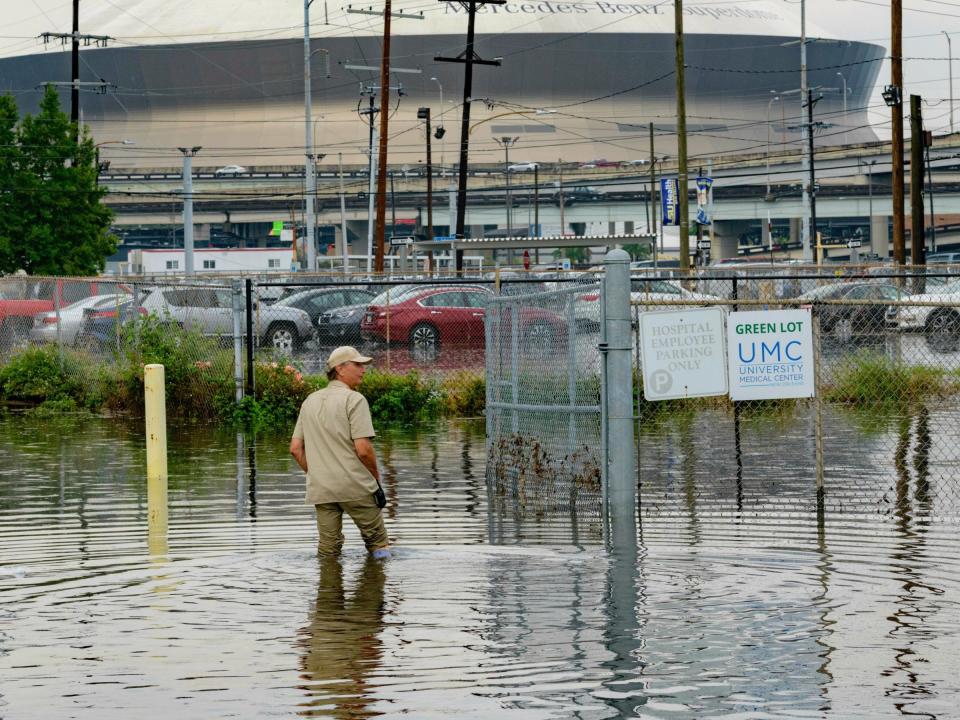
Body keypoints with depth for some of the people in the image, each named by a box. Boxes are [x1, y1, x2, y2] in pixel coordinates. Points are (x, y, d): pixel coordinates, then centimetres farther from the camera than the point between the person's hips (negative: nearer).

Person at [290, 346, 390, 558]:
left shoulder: (310, 401, 14)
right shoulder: (354, 399, -7)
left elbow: (295, 449, 13)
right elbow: (363, 449, -14)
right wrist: (376, 475, 1)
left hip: (320, 490, 6)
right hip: (355, 487, -6)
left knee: (328, 551, 8)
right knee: (377, 541, 6)